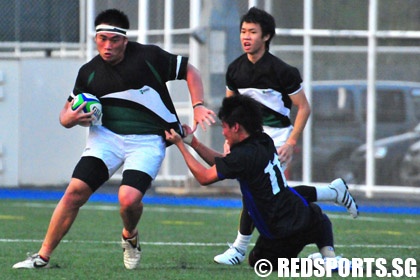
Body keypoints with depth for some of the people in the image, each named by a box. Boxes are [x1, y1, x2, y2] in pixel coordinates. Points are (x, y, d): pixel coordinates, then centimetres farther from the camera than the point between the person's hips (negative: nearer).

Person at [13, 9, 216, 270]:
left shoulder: (149, 57, -8)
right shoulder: (89, 72, 4)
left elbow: (189, 70, 3)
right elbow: (67, 114, 12)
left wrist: (198, 106, -9)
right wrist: (70, 118, -13)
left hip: (147, 140, -3)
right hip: (106, 135, 3)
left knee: (129, 199, -25)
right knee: (75, 191, -13)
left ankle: (130, 237, 12)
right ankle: (42, 257, -5)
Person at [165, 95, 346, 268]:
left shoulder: (244, 155, -19)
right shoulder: (264, 142, 7)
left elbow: (204, 177, -10)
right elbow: (223, 163, 17)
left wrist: (181, 145, -3)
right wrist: (193, 143, 15)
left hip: (282, 236, -7)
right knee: (321, 220, 41)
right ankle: (328, 253, 7)